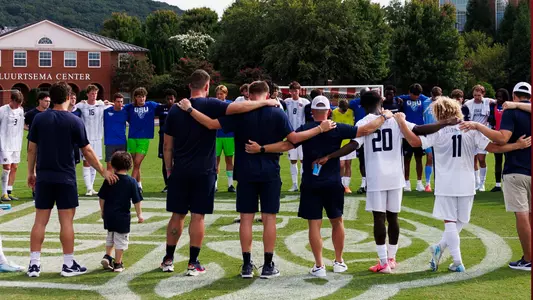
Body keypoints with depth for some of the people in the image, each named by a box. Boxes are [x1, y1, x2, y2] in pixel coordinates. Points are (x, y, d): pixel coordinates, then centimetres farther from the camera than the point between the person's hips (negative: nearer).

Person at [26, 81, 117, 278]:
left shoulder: (39, 119, 2)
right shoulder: (74, 121, -6)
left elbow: (31, 148, 5)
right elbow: (87, 151, -3)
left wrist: (30, 172, 16)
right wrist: (103, 172, 6)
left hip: (43, 177, 3)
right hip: (65, 178, -3)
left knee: (40, 220, 7)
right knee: (66, 221, 2)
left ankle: (34, 264, 8)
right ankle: (68, 265, 6)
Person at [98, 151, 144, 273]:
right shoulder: (132, 182, -8)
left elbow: (102, 198, 3)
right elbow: (136, 201, -6)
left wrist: (102, 211, 18)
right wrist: (139, 214, 6)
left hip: (108, 215, 3)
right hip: (123, 217, -3)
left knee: (110, 237, 25)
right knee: (121, 240, 6)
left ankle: (107, 256, 15)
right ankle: (117, 264, 10)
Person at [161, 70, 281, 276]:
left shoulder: (175, 110, 5)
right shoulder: (210, 106, -8)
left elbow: (167, 146, 8)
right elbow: (239, 107, -21)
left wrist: (169, 170, 17)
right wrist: (265, 102, -10)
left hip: (180, 171, 4)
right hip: (203, 171, -4)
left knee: (177, 215, 12)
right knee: (198, 216, 2)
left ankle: (168, 260, 18)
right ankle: (193, 263, 5)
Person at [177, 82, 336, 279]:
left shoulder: (240, 113, -3)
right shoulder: (277, 113, -4)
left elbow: (211, 124, -7)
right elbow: (294, 138, -9)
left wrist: (189, 109, 3)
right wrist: (320, 129, 0)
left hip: (246, 173, 1)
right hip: (270, 174, 0)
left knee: (246, 218, 6)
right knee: (269, 218, 4)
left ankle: (247, 265, 7)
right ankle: (268, 266, 5)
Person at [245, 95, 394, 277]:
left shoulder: (304, 130, -4)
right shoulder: (337, 129, -5)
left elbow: (285, 145, -11)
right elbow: (366, 130, -4)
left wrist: (260, 149, -8)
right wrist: (384, 117, 8)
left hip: (310, 185, -1)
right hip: (333, 184, 1)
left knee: (314, 224, 2)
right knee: (337, 222, 16)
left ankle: (319, 266, 0)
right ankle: (339, 262, 24)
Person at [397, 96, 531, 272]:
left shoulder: (437, 131, -8)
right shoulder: (471, 130, -2)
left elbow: (414, 142, -17)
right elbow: (492, 147, -6)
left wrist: (401, 122, -5)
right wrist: (518, 145, 3)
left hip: (446, 185, -2)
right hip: (466, 185, 2)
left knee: (449, 222, 4)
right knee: (461, 222, 20)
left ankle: (458, 263, 0)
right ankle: (440, 247, 13)